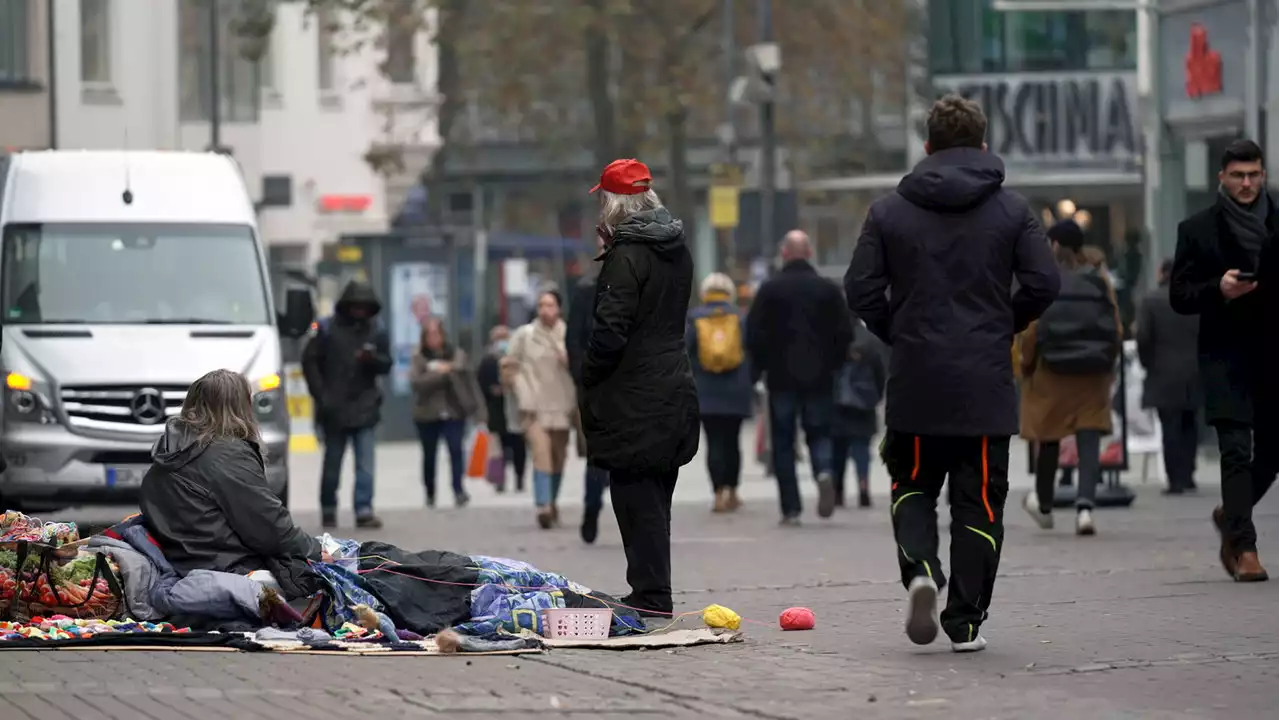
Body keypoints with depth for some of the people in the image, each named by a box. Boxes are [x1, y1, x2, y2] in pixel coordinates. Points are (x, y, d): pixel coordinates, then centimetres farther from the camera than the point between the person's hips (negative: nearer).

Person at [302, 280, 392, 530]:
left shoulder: (376, 332, 4)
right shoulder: (329, 330, -3)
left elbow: (386, 365, 6)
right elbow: (310, 360, 0)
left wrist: (373, 359, -18)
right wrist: (320, 394, -6)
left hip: (364, 408, 1)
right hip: (334, 408, -1)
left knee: (365, 463, -5)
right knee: (332, 462, 7)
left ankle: (364, 510, -7)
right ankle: (328, 509, 19)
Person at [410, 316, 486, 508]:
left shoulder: (457, 355, 3)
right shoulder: (419, 358, 0)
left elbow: (470, 382, 4)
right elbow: (415, 382, -15)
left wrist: (479, 410, 0)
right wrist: (438, 373, -21)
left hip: (454, 412, 0)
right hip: (427, 415, 0)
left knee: (456, 449, -17)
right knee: (429, 455, 9)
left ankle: (458, 490, -20)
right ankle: (430, 494, 24)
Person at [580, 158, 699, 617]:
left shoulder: (626, 256, -15)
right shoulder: (677, 249, 11)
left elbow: (611, 330, -20)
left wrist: (587, 381, -8)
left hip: (633, 396, -8)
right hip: (675, 386, 8)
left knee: (635, 496, -4)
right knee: (654, 497, 15)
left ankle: (650, 594, -6)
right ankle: (654, 592, 19)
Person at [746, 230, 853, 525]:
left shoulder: (770, 289, -4)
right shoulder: (828, 289, 2)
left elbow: (754, 334, -6)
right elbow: (845, 334, 2)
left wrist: (760, 367, 8)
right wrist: (833, 364, 15)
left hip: (781, 377, -2)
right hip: (819, 376, 2)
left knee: (783, 442, 5)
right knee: (818, 433, 12)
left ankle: (791, 509, 0)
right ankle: (824, 471, -20)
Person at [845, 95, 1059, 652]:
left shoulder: (888, 211, 2)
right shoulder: (1012, 210, 1)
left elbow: (861, 290, -3)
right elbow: (1043, 283, -5)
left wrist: (898, 336, 12)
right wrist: (1002, 328, 11)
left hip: (915, 379, 1)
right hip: (986, 382, 0)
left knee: (912, 485, 16)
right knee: (979, 498, 6)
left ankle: (919, 566, -11)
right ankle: (965, 621, 4)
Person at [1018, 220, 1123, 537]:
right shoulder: (1099, 281, 3)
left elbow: (1031, 331, -10)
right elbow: (1116, 330, 2)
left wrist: (1026, 365, 5)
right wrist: (1108, 364, 15)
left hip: (1051, 372, -1)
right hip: (1093, 374, 1)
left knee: (1048, 439, 15)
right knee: (1089, 441, -2)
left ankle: (1044, 505, 31)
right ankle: (1085, 505, -20)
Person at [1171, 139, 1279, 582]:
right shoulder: (1198, 229, 5)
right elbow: (1179, 297, 3)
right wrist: (1218, 290, -14)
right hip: (1226, 353, -3)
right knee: (1236, 450, -10)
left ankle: (1231, 517, 33)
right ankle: (1244, 548, -10)